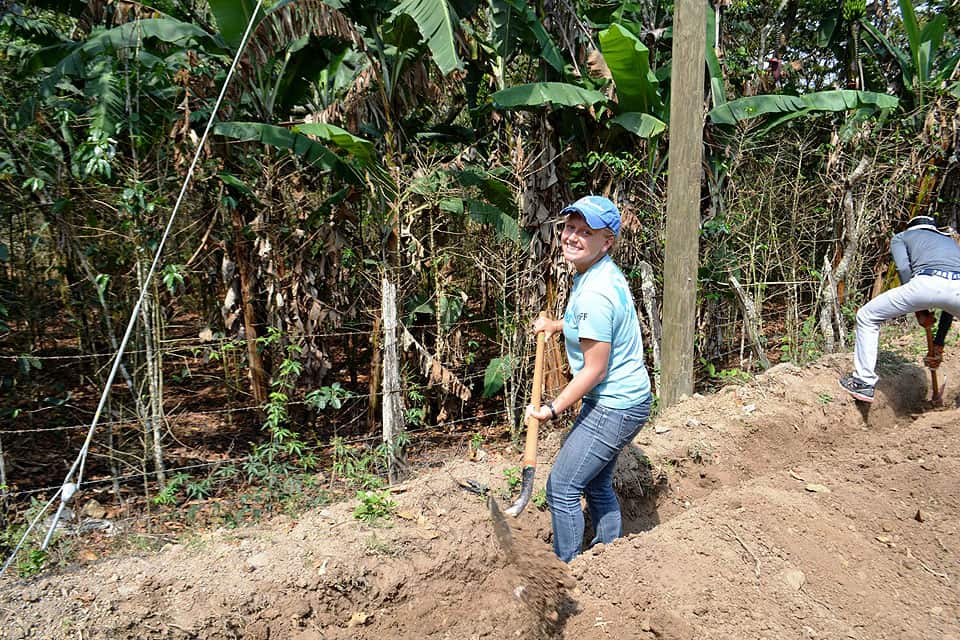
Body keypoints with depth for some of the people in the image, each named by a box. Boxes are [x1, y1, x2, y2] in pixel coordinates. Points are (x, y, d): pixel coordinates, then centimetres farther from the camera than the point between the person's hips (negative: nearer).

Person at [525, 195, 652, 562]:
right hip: (626, 399, 10)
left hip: (613, 406, -10)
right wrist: (556, 326, 17)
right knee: (597, 484, 23)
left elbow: (594, 370, -23)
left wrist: (552, 410, -14)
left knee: (562, 488, 1)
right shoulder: (603, 273, 4)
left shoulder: (594, 295, -27)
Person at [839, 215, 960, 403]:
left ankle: (864, 382, 16)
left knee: (867, 317, 18)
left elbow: (903, 268, 7)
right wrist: (938, 345, 40)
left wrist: (919, 311, 12)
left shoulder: (901, 237, 32)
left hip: (927, 282, -3)